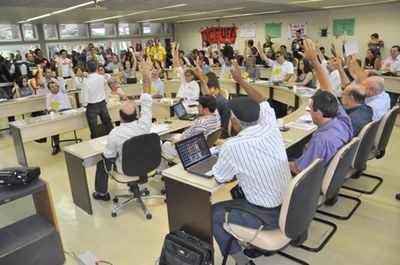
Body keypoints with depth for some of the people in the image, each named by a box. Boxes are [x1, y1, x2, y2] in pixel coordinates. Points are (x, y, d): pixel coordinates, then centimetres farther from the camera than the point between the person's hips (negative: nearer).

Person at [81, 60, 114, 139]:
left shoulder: (86, 81, -21)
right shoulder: (102, 78, -10)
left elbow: (85, 98, -16)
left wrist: (84, 105, 2)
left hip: (92, 106, -4)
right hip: (102, 103, 4)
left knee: (93, 128, 8)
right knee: (108, 123, 19)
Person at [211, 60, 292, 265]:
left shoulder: (232, 147, -25)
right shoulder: (270, 127, -9)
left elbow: (219, 178, -7)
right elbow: (261, 102, 12)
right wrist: (241, 80, 16)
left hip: (268, 216, -7)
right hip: (290, 206, 7)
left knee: (212, 214, 10)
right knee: (239, 191, 29)